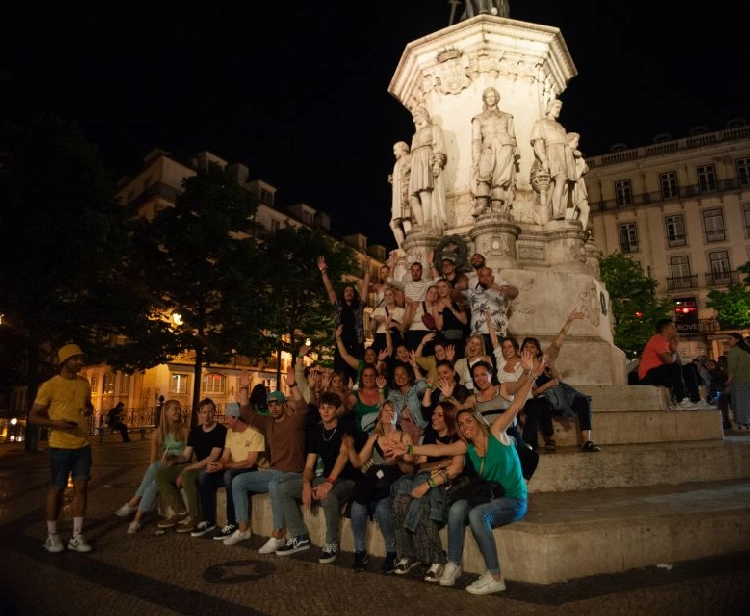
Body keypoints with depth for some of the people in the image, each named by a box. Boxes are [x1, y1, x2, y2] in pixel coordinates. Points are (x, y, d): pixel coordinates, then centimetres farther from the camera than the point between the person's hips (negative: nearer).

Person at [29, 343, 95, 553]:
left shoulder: (84, 383, 8)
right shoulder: (49, 386, -10)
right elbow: (33, 416, -7)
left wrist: (89, 411, -2)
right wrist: (56, 423, -24)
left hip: (83, 445, 5)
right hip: (60, 446, -5)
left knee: (81, 487, 5)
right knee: (57, 489, 6)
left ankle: (77, 537, 14)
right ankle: (52, 536, 22)